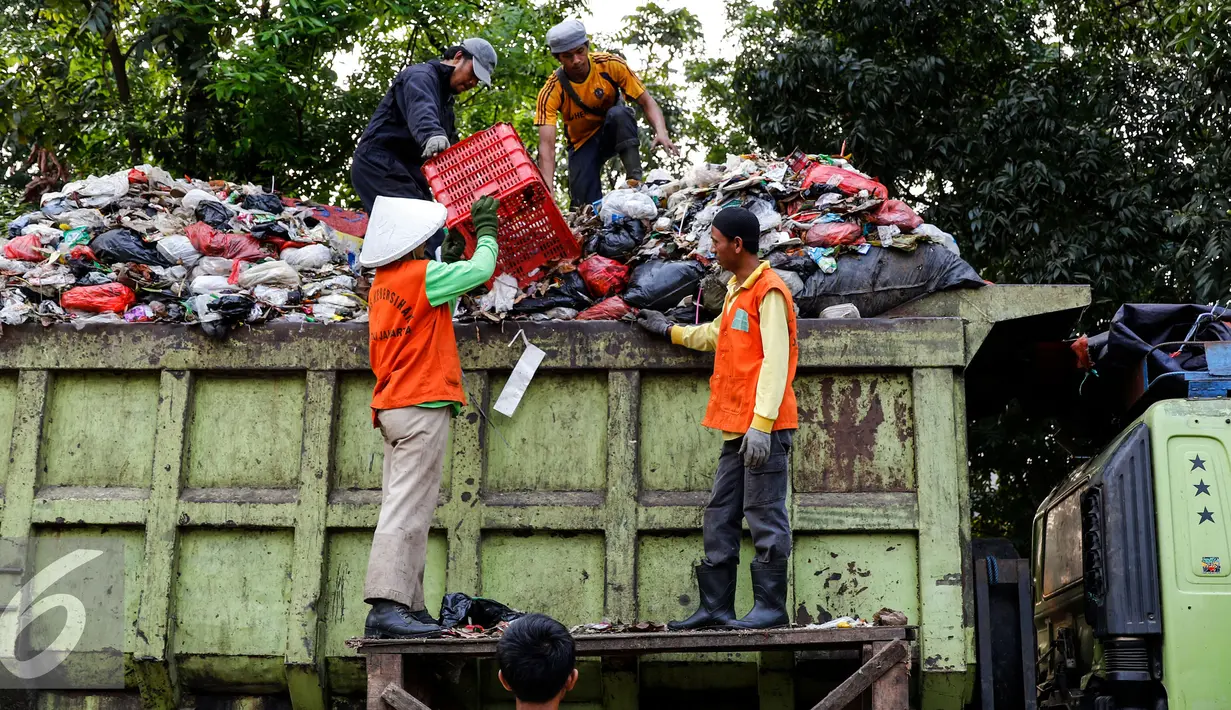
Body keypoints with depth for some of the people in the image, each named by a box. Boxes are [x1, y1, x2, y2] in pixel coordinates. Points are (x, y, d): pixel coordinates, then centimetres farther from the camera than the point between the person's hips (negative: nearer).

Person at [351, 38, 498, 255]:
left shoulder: (445, 98, 24)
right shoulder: (420, 76, -9)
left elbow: (451, 150, 23)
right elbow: (420, 109, -33)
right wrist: (431, 135, -54)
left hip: (406, 169, 10)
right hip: (379, 164, -10)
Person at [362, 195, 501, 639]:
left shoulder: (382, 282, 17)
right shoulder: (421, 274, -9)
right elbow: (481, 270, -2)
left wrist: (450, 255, 31)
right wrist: (486, 226, 13)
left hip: (391, 408, 9)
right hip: (422, 407, -9)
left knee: (405, 510, 7)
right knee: (407, 509, -14)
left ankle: (410, 607, 7)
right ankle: (387, 606, -20)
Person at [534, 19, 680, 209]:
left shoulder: (610, 65, -21)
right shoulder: (551, 92, -25)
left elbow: (647, 102, -19)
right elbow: (547, 145, -32)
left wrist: (661, 133, -40)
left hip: (617, 131, 0)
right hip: (583, 143, 0)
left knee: (619, 113, -34)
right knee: (586, 204, -20)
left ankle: (635, 178, -31)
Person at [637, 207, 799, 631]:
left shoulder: (768, 292, -10)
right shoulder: (736, 290, 20)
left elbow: (775, 360, -17)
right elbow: (718, 336, 38)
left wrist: (761, 424, -23)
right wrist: (671, 331, 46)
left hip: (765, 429, -10)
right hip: (737, 428, 10)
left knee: (764, 517, -5)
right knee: (719, 519, 10)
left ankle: (772, 608, 1)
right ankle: (715, 607, 15)